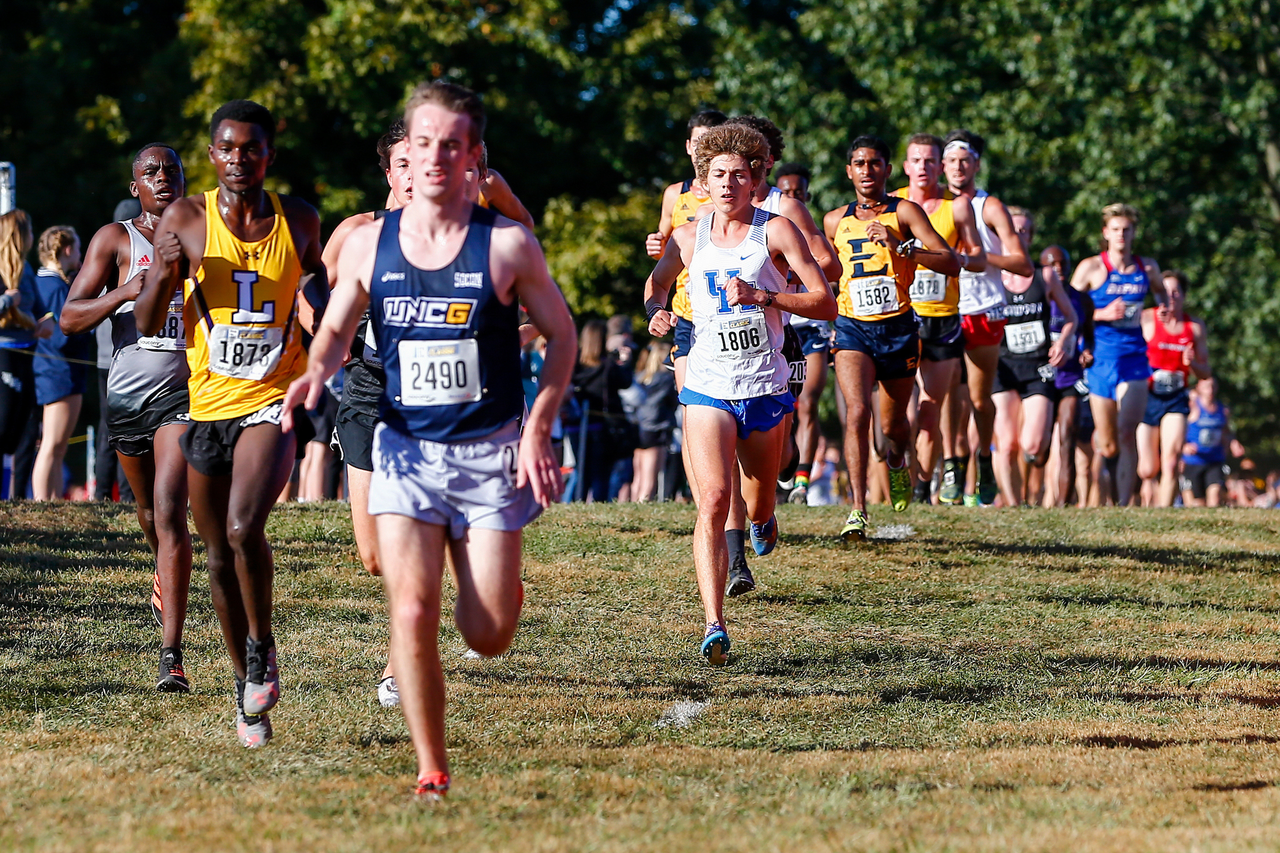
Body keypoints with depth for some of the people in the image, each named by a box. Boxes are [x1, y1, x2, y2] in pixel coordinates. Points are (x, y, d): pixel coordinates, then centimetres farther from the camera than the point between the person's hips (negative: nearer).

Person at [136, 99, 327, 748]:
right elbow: (148, 325, 0)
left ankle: (262, 648, -1)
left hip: (273, 401, -2)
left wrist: (317, 299, -4)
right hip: (207, 402, 2)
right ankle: (247, 688, 26)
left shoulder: (299, 221, 1)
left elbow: (319, 297, 19)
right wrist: (166, 272, -19)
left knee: (243, 528, -25)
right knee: (219, 558, 9)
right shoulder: (186, 220, -2)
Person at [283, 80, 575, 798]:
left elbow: (562, 336, 3)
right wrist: (318, 371, -10)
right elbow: (337, 327, 13)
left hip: (491, 451, -1)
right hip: (405, 450, 1)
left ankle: (501, 583, 36)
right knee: (412, 616, -13)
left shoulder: (507, 246, -7)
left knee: (488, 637, -1)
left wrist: (538, 430, -7)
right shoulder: (368, 244, -1)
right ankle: (433, 772, 0)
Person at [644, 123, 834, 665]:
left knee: (759, 507, 15)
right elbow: (656, 283, 25)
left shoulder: (775, 231, -4)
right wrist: (656, 311, 2)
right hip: (707, 388, 0)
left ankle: (761, 518, 56)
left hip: (765, 390, 0)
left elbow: (825, 304, -8)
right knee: (713, 500, -18)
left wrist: (763, 296, -21)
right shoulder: (689, 238, 4)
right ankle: (714, 625, -24)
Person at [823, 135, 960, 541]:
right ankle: (858, 512, -24)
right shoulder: (835, 221, 7)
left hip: (898, 328, -1)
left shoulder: (904, 212, -4)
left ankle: (898, 461, 50)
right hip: (852, 327, 1)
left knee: (893, 423, 13)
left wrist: (900, 246, -25)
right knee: (858, 412, -21)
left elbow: (952, 263, -15)